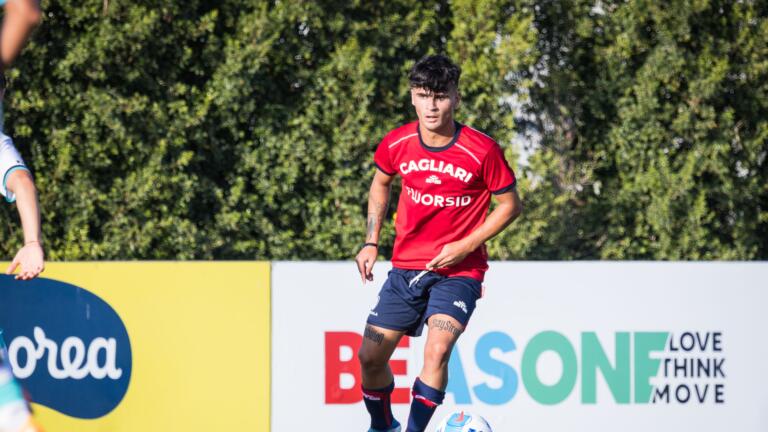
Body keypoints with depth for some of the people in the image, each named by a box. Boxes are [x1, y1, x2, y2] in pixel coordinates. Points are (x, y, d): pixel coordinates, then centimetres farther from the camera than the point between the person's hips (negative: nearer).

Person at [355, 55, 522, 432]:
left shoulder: (482, 150, -16)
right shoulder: (396, 144, -5)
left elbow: (510, 205, -4)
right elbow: (381, 183, 17)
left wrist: (466, 245, -14)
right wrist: (371, 242, 9)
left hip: (459, 270, -4)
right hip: (406, 266, 4)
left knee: (438, 348, -26)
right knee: (370, 356, 5)